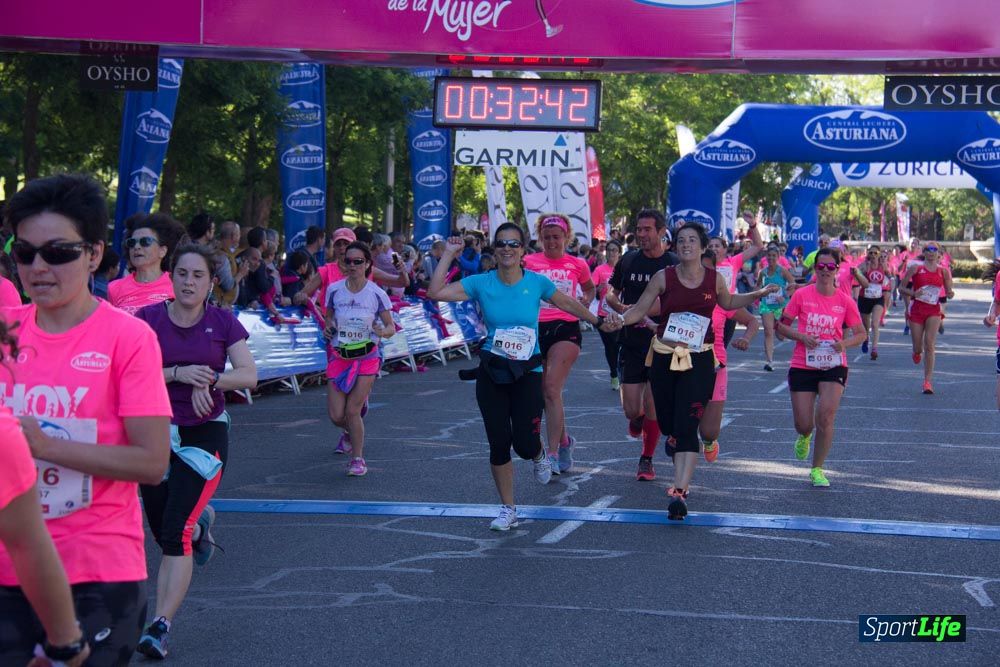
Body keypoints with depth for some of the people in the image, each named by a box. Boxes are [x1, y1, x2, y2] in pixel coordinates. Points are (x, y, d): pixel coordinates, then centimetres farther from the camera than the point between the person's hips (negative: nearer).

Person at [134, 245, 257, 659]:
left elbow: (249, 375, -6)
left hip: (205, 433, -2)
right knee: (163, 533, 13)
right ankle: (200, 524, 50)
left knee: (176, 533, -14)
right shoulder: (148, 319, -2)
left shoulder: (223, 322, -1)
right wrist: (179, 373, -23)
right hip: (156, 433, 2)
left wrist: (208, 379, -21)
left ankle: (160, 626, -14)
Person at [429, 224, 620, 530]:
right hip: (491, 373, 1)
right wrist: (448, 255, -11)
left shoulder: (537, 282, -5)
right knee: (499, 444, 2)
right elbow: (435, 292, -11)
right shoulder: (481, 283, -4)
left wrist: (598, 321, 15)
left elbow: (568, 304, 11)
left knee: (525, 444, -10)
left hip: (527, 372, -1)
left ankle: (539, 456, 30)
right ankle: (508, 510, 18)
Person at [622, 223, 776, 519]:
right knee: (667, 425, 8)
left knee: (686, 427, -14)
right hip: (664, 358, 1)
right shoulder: (664, 277, -2)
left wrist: (757, 295, 11)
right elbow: (639, 310, 0)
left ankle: (679, 492, -20)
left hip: (699, 360, -1)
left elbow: (728, 302, 23)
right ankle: (682, 473, 41)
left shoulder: (714, 279, 2)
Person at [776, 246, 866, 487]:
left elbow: (861, 334, 7)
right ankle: (804, 437, 40)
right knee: (804, 424, -1)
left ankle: (817, 469, 5)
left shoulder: (845, 301, -1)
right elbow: (781, 326, 3)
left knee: (825, 418, -14)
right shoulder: (802, 295, -3)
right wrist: (801, 337, -15)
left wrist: (845, 343, -13)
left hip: (834, 366, 0)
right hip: (802, 366, 0)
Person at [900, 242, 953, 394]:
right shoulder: (915, 268, -1)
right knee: (918, 347, 5)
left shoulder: (943, 271, 5)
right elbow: (901, 289, 1)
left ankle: (927, 382, -11)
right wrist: (913, 293, -19)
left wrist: (950, 294, -10)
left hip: (934, 311, 0)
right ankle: (917, 352, 45)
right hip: (916, 309, 0)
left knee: (929, 346, -13)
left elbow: (948, 291, 13)